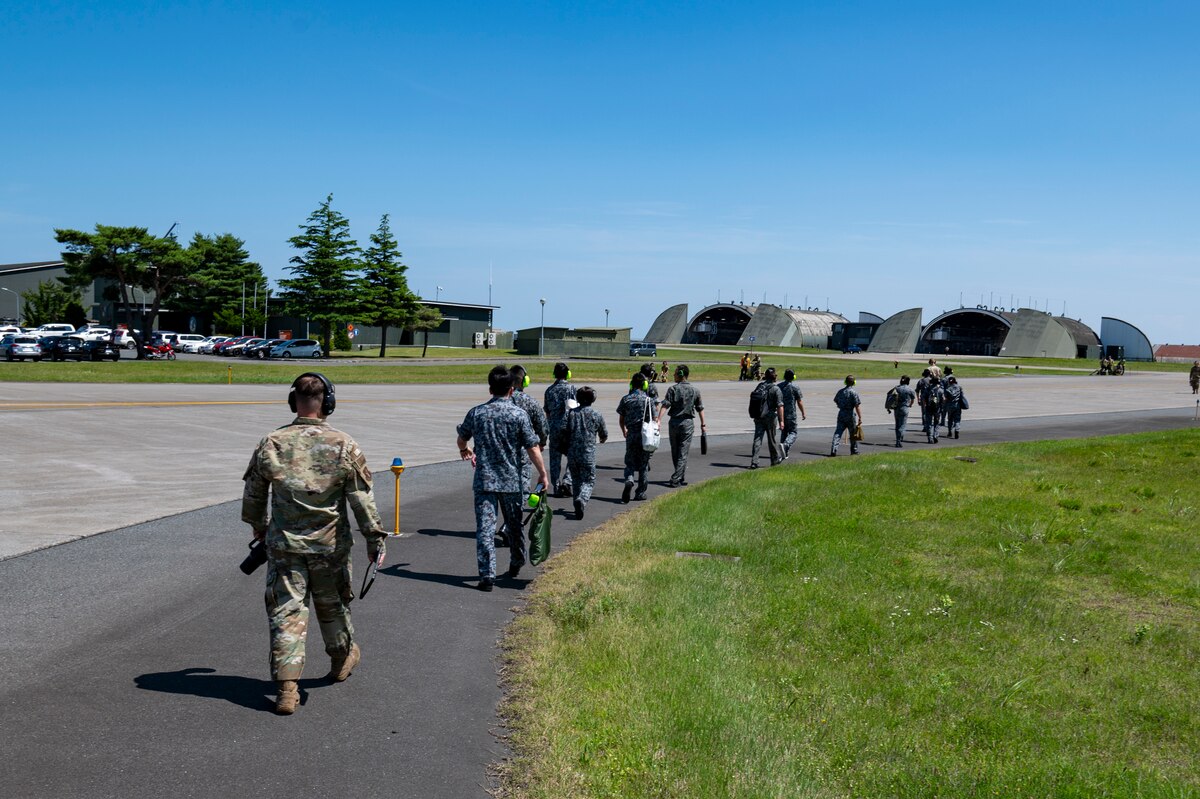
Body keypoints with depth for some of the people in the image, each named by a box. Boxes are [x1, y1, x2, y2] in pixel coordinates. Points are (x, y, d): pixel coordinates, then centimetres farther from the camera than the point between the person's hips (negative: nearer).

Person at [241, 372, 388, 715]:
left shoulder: (271, 444, -5)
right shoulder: (344, 446, -10)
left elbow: (253, 493, 7)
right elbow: (362, 498, -8)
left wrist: (258, 526, 24)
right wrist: (375, 537, 1)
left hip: (284, 544, 0)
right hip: (329, 545, 0)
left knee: (285, 612, 3)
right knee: (331, 604, 20)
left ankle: (286, 687, -2)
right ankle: (342, 658, 42)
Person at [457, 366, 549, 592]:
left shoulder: (476, 412, 1)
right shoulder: (519, 414, -7)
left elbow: (461, 438, 18)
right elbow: (532, 449, -9)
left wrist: (464, 450, 41)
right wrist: (543, 474, 2)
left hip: (484, 480, 0)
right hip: (511, 480, 0)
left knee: (485, 528, -1)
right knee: (514, 525, 19)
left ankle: (487, 575, -8)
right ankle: (516, 564, 37)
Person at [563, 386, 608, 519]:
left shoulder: (570, 413, 4)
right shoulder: (596, 414, 0)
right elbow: (604, 434, 11)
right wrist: (602, 439, 35)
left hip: (572, 453, 3)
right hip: (588, 454, -2)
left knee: (576, 480, 18)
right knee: (588, 481, 4)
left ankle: (578, 507, 19)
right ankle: (582, 499, -23)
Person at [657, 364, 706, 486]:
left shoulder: (673, 389, -5)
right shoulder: (694, 390, 4)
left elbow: (665, 406, -16)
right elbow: (700, 409, 10)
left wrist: (659, 420, -21)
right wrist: (703, 424, 19)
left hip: (674, 422, -1)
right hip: (688, 423, 1)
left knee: (675, 452, 14)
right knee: (683, 453, 2)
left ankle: (681, 478, 22)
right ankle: (676, 479, -6)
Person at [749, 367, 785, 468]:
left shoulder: (759, 386, 4)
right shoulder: (775, 389, -12)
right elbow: (780, 406, -17)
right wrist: (781, 421, -15)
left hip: (758, 417, 4)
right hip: (770, 417, -4)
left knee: (757, 439, 2)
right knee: (772, 439, 11)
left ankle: (754, 462, -6)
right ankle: (776, 459, 27)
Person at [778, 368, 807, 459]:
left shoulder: (778, 386, 7)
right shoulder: (795, 387, -7)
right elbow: (799, 402, -5)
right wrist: (803, 413, 7)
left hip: (781, 413, 5)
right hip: (791, 414, -5)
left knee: (784, 432, 16)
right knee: (794, 432, 3)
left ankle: (784, 454, 15)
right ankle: (785, 444, -25)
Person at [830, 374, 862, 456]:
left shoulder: (840, 391, 6)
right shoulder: (854, 393, -13)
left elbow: (835, 401, 21)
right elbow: (857, 406, -17)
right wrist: (860, 418, -15)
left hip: (841, 414, 4)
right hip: (850, 415, -4)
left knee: (837, 432, 2)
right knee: (853, 434, 11)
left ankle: (833, 450, -10)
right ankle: (854, 451, 22)